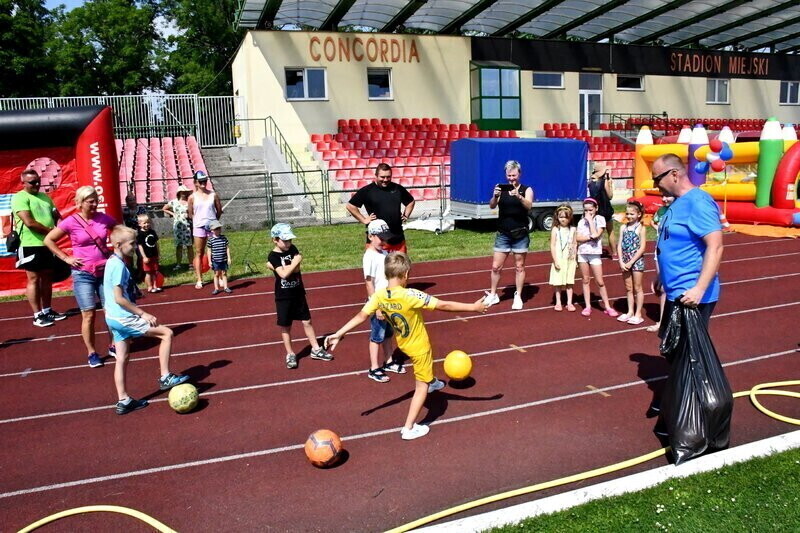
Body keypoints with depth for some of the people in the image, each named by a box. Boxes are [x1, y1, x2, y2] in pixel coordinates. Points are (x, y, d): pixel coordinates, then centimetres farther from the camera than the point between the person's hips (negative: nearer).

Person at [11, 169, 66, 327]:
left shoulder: (44, 196, 15)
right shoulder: (19, 198, -9)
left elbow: (57, 216, 19)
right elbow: (29, 222, -19)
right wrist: (50, 230, -12)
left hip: (48, 244, 8)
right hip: (31, 246, -7)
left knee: (47, 277, 13)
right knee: (34, 279, -1)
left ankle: (47, 310, 23)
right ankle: (37, 315, 4)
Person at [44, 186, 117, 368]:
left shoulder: (103, 218, 1)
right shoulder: (71, 222, -8)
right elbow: (48, 240, -2)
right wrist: (66, 258, -7)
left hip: (105, 271, 3)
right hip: (83, 274, -3)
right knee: (89, 314, -4)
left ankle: (114, 346, 21)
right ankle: (92, 353, 7)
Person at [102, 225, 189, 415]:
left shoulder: (111, 262, 12)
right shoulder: (119, 266, -19)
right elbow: (119, 298, -24)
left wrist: (138, 312, 22)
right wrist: (142, 313, -19)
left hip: (113, 318, 10)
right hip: (124, 318, -10)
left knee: (122, 358, 13)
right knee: (167, 333, -4)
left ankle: (123, 401, 18)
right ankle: (165, 377, 1)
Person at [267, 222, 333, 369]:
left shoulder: (293, 249, 0)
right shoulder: (273, 256, -12)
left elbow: (296, 269, -15)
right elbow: (283, 274, -25)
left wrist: (275, 266, -18)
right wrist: (295, 262, -19)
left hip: (298, 293, 4)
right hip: (283, 297, -4)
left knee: (307, 322, 11)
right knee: (285, 327, 6)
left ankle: (316, 349, 21)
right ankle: (290, 354, 18)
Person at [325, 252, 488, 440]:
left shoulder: (379, 296, -18)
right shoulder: (410, 296, -34)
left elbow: (360, 316, -12)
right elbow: (443, 305, -31)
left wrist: (338, 334, -2)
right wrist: (473, 307, -23)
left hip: (403, 344, 6)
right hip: (419, 346, -6)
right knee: (422, 386, 9)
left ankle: (431, 382, 64)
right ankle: (409, 429, 13)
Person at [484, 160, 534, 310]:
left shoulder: (527, 190, -2)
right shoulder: (501, 188, 2)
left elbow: (529, 206, -20)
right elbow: (492, 206, -10)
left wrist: (519, 196, -40)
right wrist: (495, 196, -31)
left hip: (520, 234, -1)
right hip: (503, 234, 2)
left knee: (519, 266, 7)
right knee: (496, 266, 5)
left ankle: (518, 296, 18)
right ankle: (493, 295, 19)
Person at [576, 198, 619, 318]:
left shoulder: (600, 219, -2)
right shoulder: (581, 221, 6)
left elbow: (596, 234, -16)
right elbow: (577, 238, -3)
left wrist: (590, 220, -11)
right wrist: (590, 237, -16)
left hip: (594, 253, -3)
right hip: (582, 253, 3)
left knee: (600, 282, -1)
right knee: (585, 280, 8)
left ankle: (607, 307, 7)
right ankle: (587, 306, 15)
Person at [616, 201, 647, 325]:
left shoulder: (641, 228, -9)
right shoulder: (623, 228, 5)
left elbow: (642, 248, -13)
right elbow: (620, 246, 3)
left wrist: (631, 262, -15)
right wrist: (621, 261, -8)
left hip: (636, 260, -5)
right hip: (625, 261, 5)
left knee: (637, 288, 4)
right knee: (628, 288, 13)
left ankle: (638, 314, 11)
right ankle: (630, 312, 22)